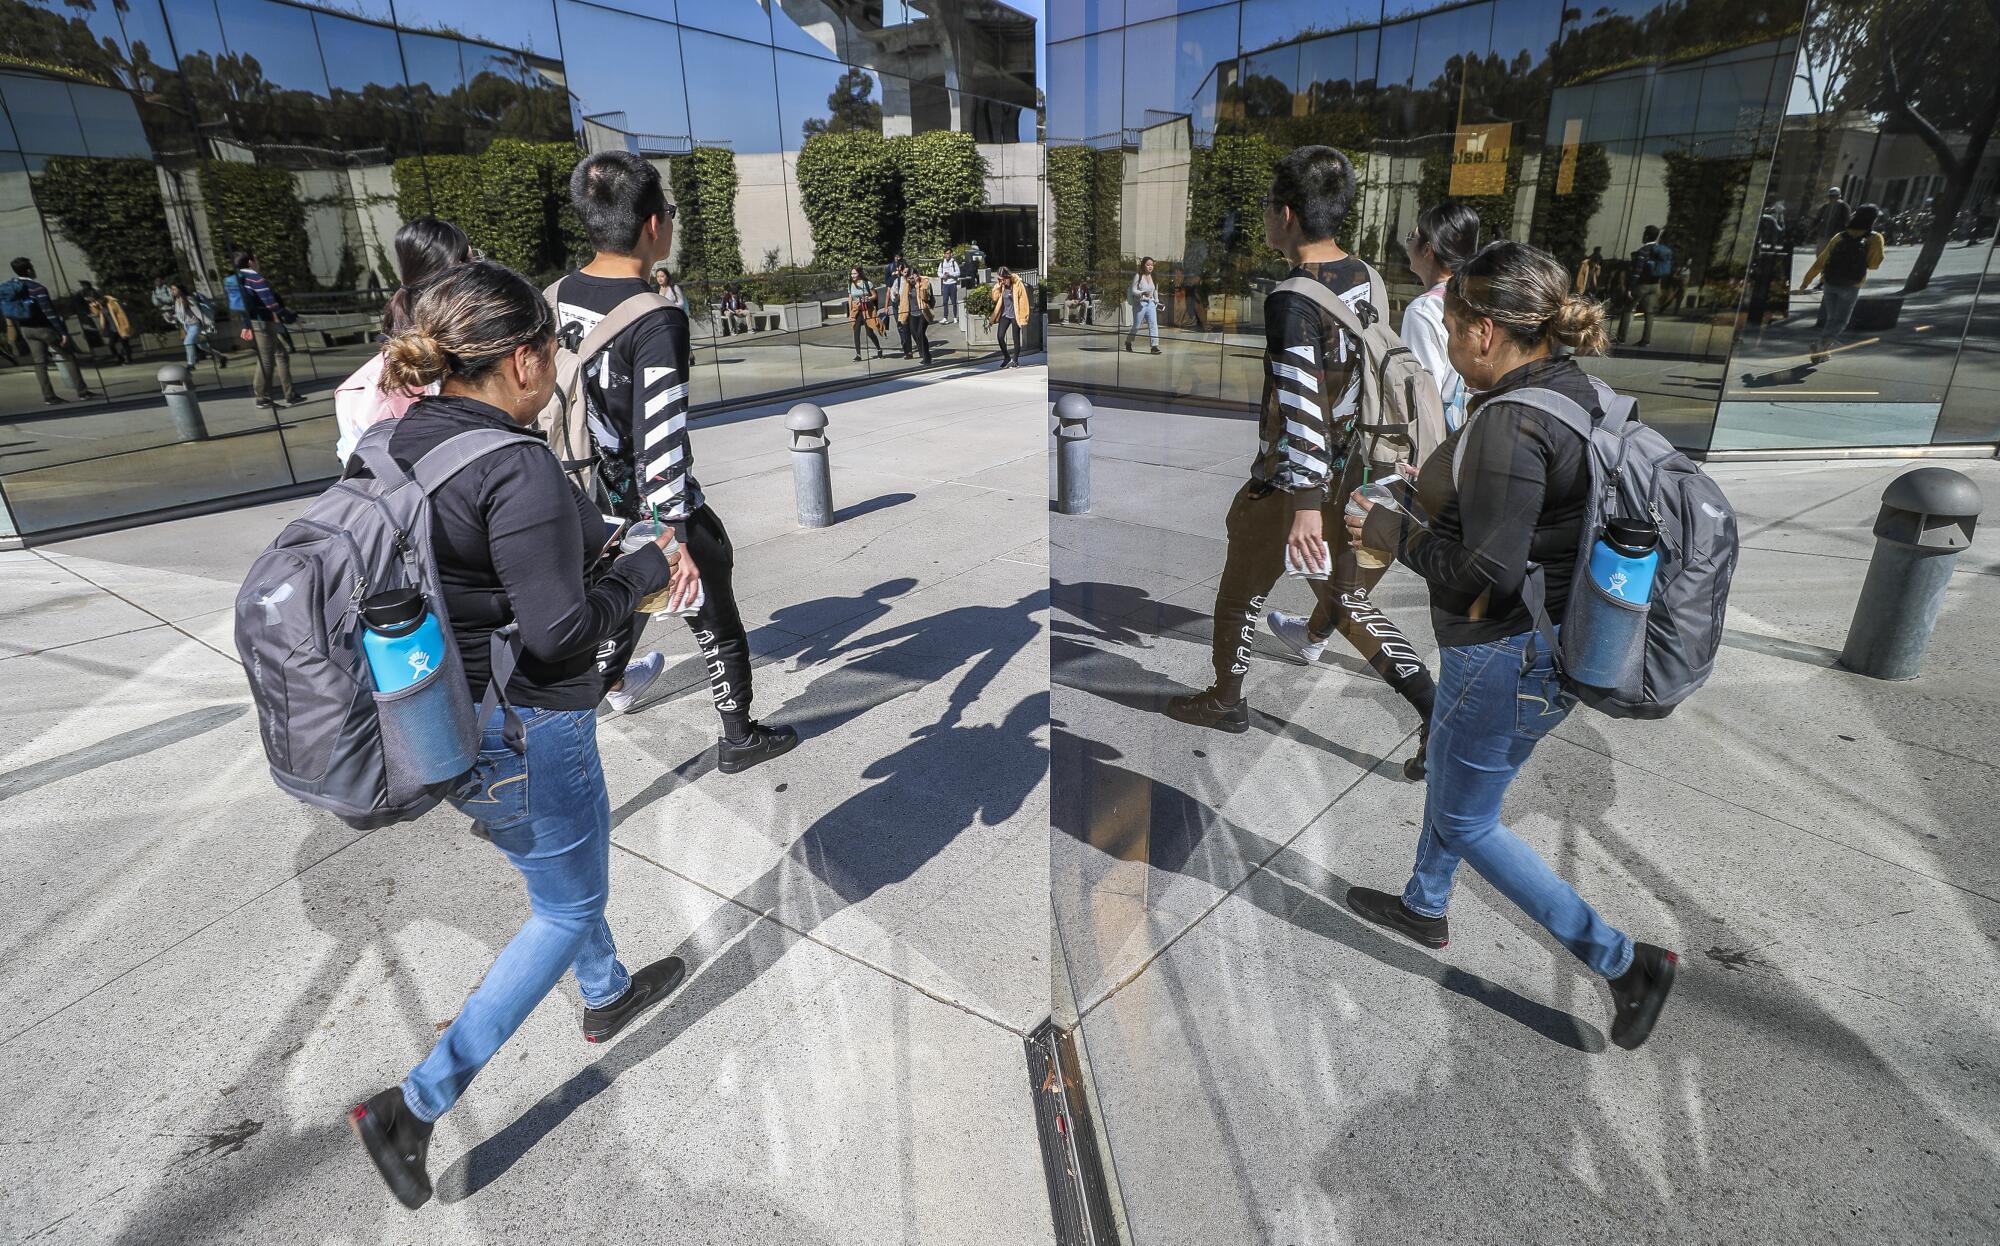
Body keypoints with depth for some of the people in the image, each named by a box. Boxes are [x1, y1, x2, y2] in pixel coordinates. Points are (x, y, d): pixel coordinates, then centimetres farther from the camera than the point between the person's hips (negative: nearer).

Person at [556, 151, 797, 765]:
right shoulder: (657, 319, -22)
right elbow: (661, 439, -25)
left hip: (593, 502, 7)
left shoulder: (558, 296, 2)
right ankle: (739, 738, 23)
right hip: (654, 506, -6)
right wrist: (676, 540, -21)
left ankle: (614, 682, 44)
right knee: (715, 616, 10)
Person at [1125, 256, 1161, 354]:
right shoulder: (1138, 276, -5)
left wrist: (1156, 302, 16)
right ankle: (1128, 341, 30)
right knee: (1136, 326, 5)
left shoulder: (1154, 277, 10)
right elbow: (1133, 290, -8)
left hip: (1151, 304, 4)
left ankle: (1155, 346, -16)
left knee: (1153, 324, -11)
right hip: (1140, 303, -4)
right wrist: (1143, 293, -24)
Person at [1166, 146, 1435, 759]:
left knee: (1242, 592, 15)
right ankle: (1434, 703, 13)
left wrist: (1304, 506, -25)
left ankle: (1225, 701, 33)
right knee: (1347, 599, 20)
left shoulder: (1291, 300, -22)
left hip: (1293, 483, -7)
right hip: (1350, 474, 8)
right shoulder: (1364, 277, 3)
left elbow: (1302, 408, -26)